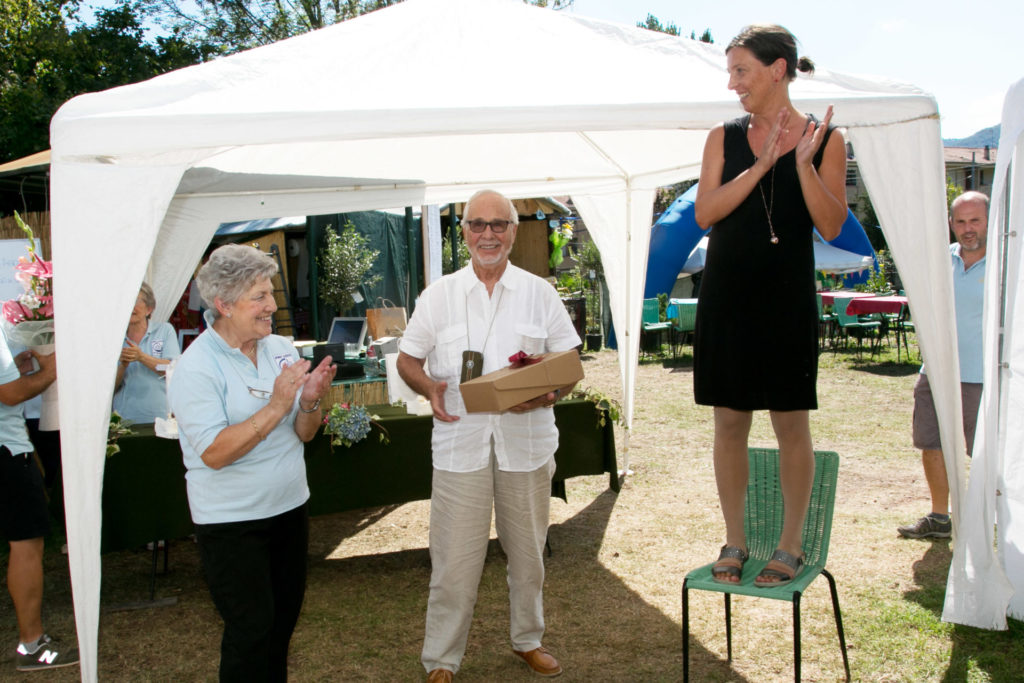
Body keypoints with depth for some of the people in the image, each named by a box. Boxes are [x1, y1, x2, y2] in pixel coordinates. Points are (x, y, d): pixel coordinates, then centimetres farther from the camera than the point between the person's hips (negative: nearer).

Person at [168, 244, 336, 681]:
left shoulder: (281, 349, 1)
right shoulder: (196, 367, -15)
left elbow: (303, 434, 5)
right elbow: (214, 453, -23)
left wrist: (310, 401, -15)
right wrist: (276, 406, -26)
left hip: (290, 507, 6)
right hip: (232, 523, -6)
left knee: (284, 617, 18)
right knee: (251, 630, 1)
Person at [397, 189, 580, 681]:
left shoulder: (540, 293, 5)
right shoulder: (439, 295, 5)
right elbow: (407, 359, 9)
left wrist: (548, 394, -15)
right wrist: (430, 388, -13)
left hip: (526, 443, 1)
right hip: (460, 443, -1)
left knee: (528, 551, 14)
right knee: (454, 559, 1)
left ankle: (528, 640, 35)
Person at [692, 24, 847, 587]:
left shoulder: (824, 139, 0)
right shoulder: (725, 138, 6)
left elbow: (831, 226, -6)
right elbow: (704, 213, -5)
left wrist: (803, 163, -16)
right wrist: (761, 164, -13)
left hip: (787, 294, -2)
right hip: (726, 293, 3)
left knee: (791, 423, 3)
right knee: (729, 420, 7)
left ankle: (791, 545, 18)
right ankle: (734, 541, 20)